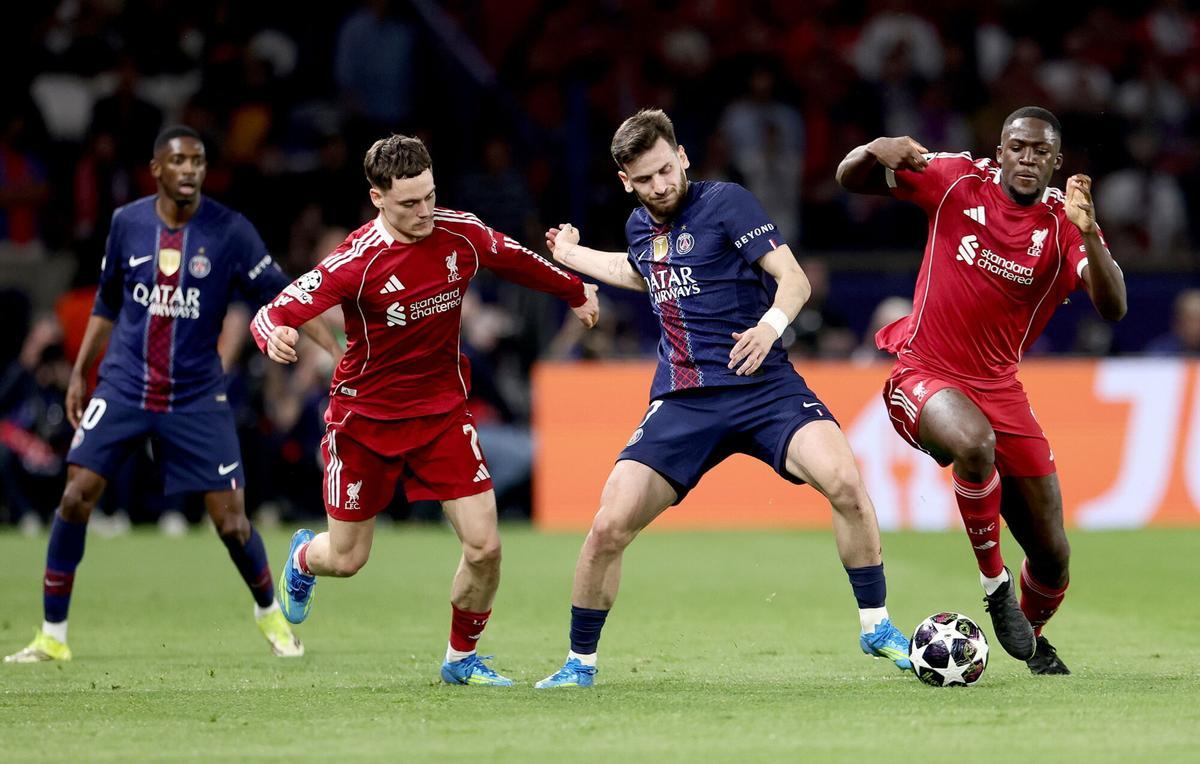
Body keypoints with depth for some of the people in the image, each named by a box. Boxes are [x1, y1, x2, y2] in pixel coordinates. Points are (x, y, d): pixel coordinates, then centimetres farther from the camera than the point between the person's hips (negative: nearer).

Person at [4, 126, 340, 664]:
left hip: (196, 397, -2)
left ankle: (270, 614, 24)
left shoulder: (229, 231, -9)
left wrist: (334, 350, -19)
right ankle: (52, 636, 0)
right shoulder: (127, 223, 0)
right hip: (123, 387, 2)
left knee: (230, 519, -4)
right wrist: (79, 372, 12)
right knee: (75, 497, -10)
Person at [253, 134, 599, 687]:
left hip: (443, 413, 3)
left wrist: (574, 292, 30)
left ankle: (462, 657, 16)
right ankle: (303, 557, 47)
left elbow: (517, 261, 13)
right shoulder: (357, 262, -22)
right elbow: (275, 312, -24)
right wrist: (275, 336, -48)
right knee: (345, 559, 7)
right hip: (365, 418, -3)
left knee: (484, 547, -9)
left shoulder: (461, 235, -9)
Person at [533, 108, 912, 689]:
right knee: (609, 527, -9)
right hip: (681, 402, 4)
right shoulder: (639, 227, 12)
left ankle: (876, 629, -12)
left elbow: (794, 279, -11)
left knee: (844, 481, -29)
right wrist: (572, 257, 43)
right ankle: (580, 662, 12)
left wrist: (771, 324, -30)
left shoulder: (725, 203, -5)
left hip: (762, 386, -4)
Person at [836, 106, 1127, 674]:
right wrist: (875, 151, -24)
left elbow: (1112, 308, -21)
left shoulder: (1064, 224, -5)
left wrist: (1087, 232, -36)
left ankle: (1034, 637, 38)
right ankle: (994, 584, -18)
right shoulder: (959, 181, -6)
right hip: (922, 374, -3)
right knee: (975, 443, -39)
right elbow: (850, 179, 0)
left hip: (999, 388, 3)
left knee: (1052, 555, 4)